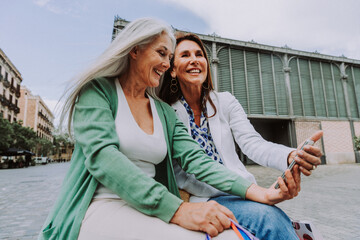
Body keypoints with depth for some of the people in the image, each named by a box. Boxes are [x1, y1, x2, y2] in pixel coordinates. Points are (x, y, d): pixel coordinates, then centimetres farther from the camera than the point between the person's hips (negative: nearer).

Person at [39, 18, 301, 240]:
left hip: (150, 212, 4)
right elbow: (101, 155, -18)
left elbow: (195, 159, 1)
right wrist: (176, 209, -28)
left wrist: (257, 192, -13)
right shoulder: (97, 90, -2)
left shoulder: (165, 112, 13)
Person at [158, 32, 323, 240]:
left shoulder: (226, 102, 6)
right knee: (268, 216, -27)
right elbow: (180, 174, -10)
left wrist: (292, 156, -28)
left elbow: (252, 143, -6)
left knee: (277, 216, -25)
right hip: (203, 199, -3)